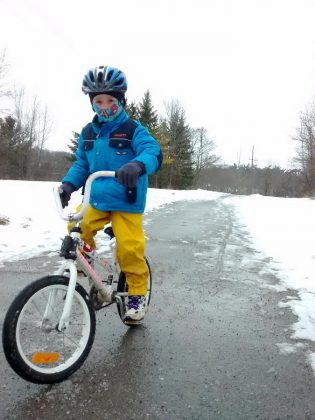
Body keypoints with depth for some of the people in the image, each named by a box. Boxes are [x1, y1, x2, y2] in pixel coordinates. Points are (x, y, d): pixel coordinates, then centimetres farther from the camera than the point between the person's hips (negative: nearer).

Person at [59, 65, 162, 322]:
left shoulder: (133, 130, -6)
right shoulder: (88, 133, 9)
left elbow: (154, 152, -21)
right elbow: (81, 164, 15)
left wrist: (137, 165, -45)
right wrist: (68, 184, -5)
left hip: (126, 203, -4)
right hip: (96, 199, 4)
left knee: (130, 249, -7)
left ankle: (138, 292, 20)